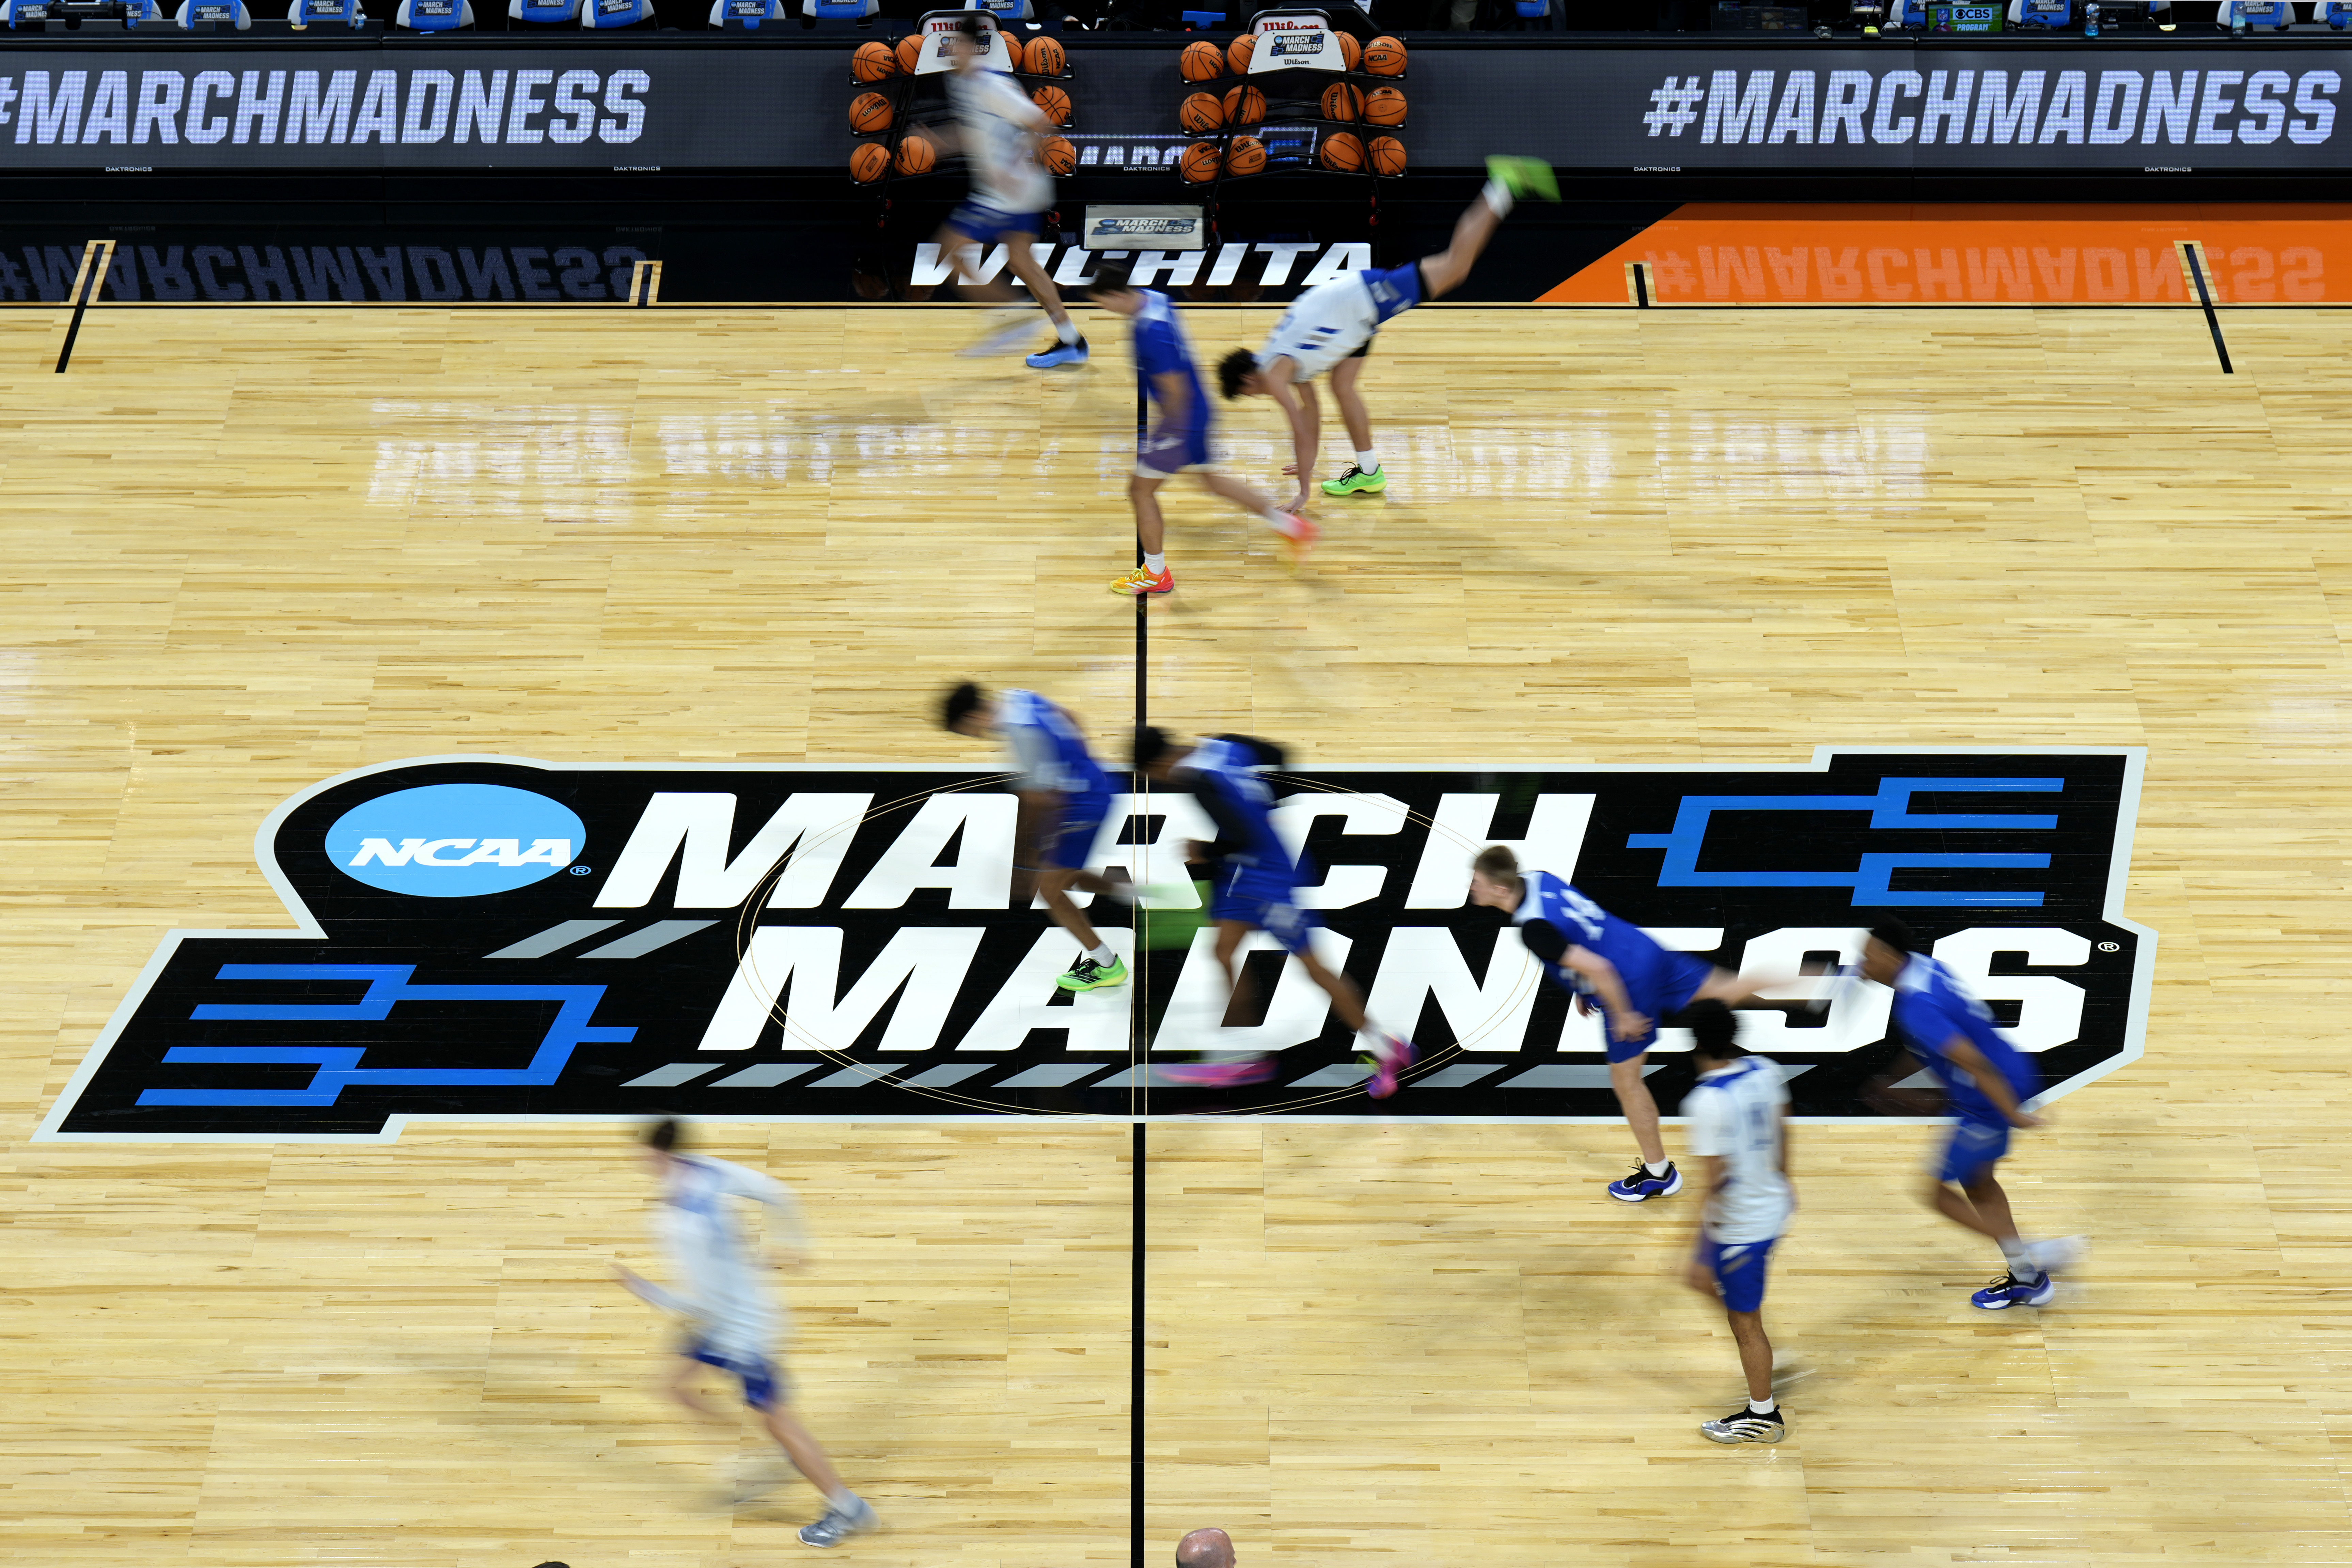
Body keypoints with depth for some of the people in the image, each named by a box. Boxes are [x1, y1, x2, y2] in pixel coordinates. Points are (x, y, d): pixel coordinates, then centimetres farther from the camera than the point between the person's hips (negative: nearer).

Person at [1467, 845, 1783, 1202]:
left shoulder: (1535, 929, -30)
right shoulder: (1537, 879, -3)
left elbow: (1596, 968, -31)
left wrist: (1623, 1015, -16)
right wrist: (1583, 989, 22)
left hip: (1627, 984, -7)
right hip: (1645, 949, 7)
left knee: (1626, 1080, 9)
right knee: (1724, 991, 25)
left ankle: (1659, 1174, 24)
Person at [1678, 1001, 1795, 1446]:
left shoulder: (1708, 1101, -29)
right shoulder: (1766, 1071, -6)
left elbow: (1715, 1180, -26)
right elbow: (1780, 1129, 11)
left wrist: (1702, 1255, -20)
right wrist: (1782, 1179, 29)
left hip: (1739, 1225, -8)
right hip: (1772, 1205, 8)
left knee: (1745, 1321, 11)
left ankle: (1763, 1417, 28)